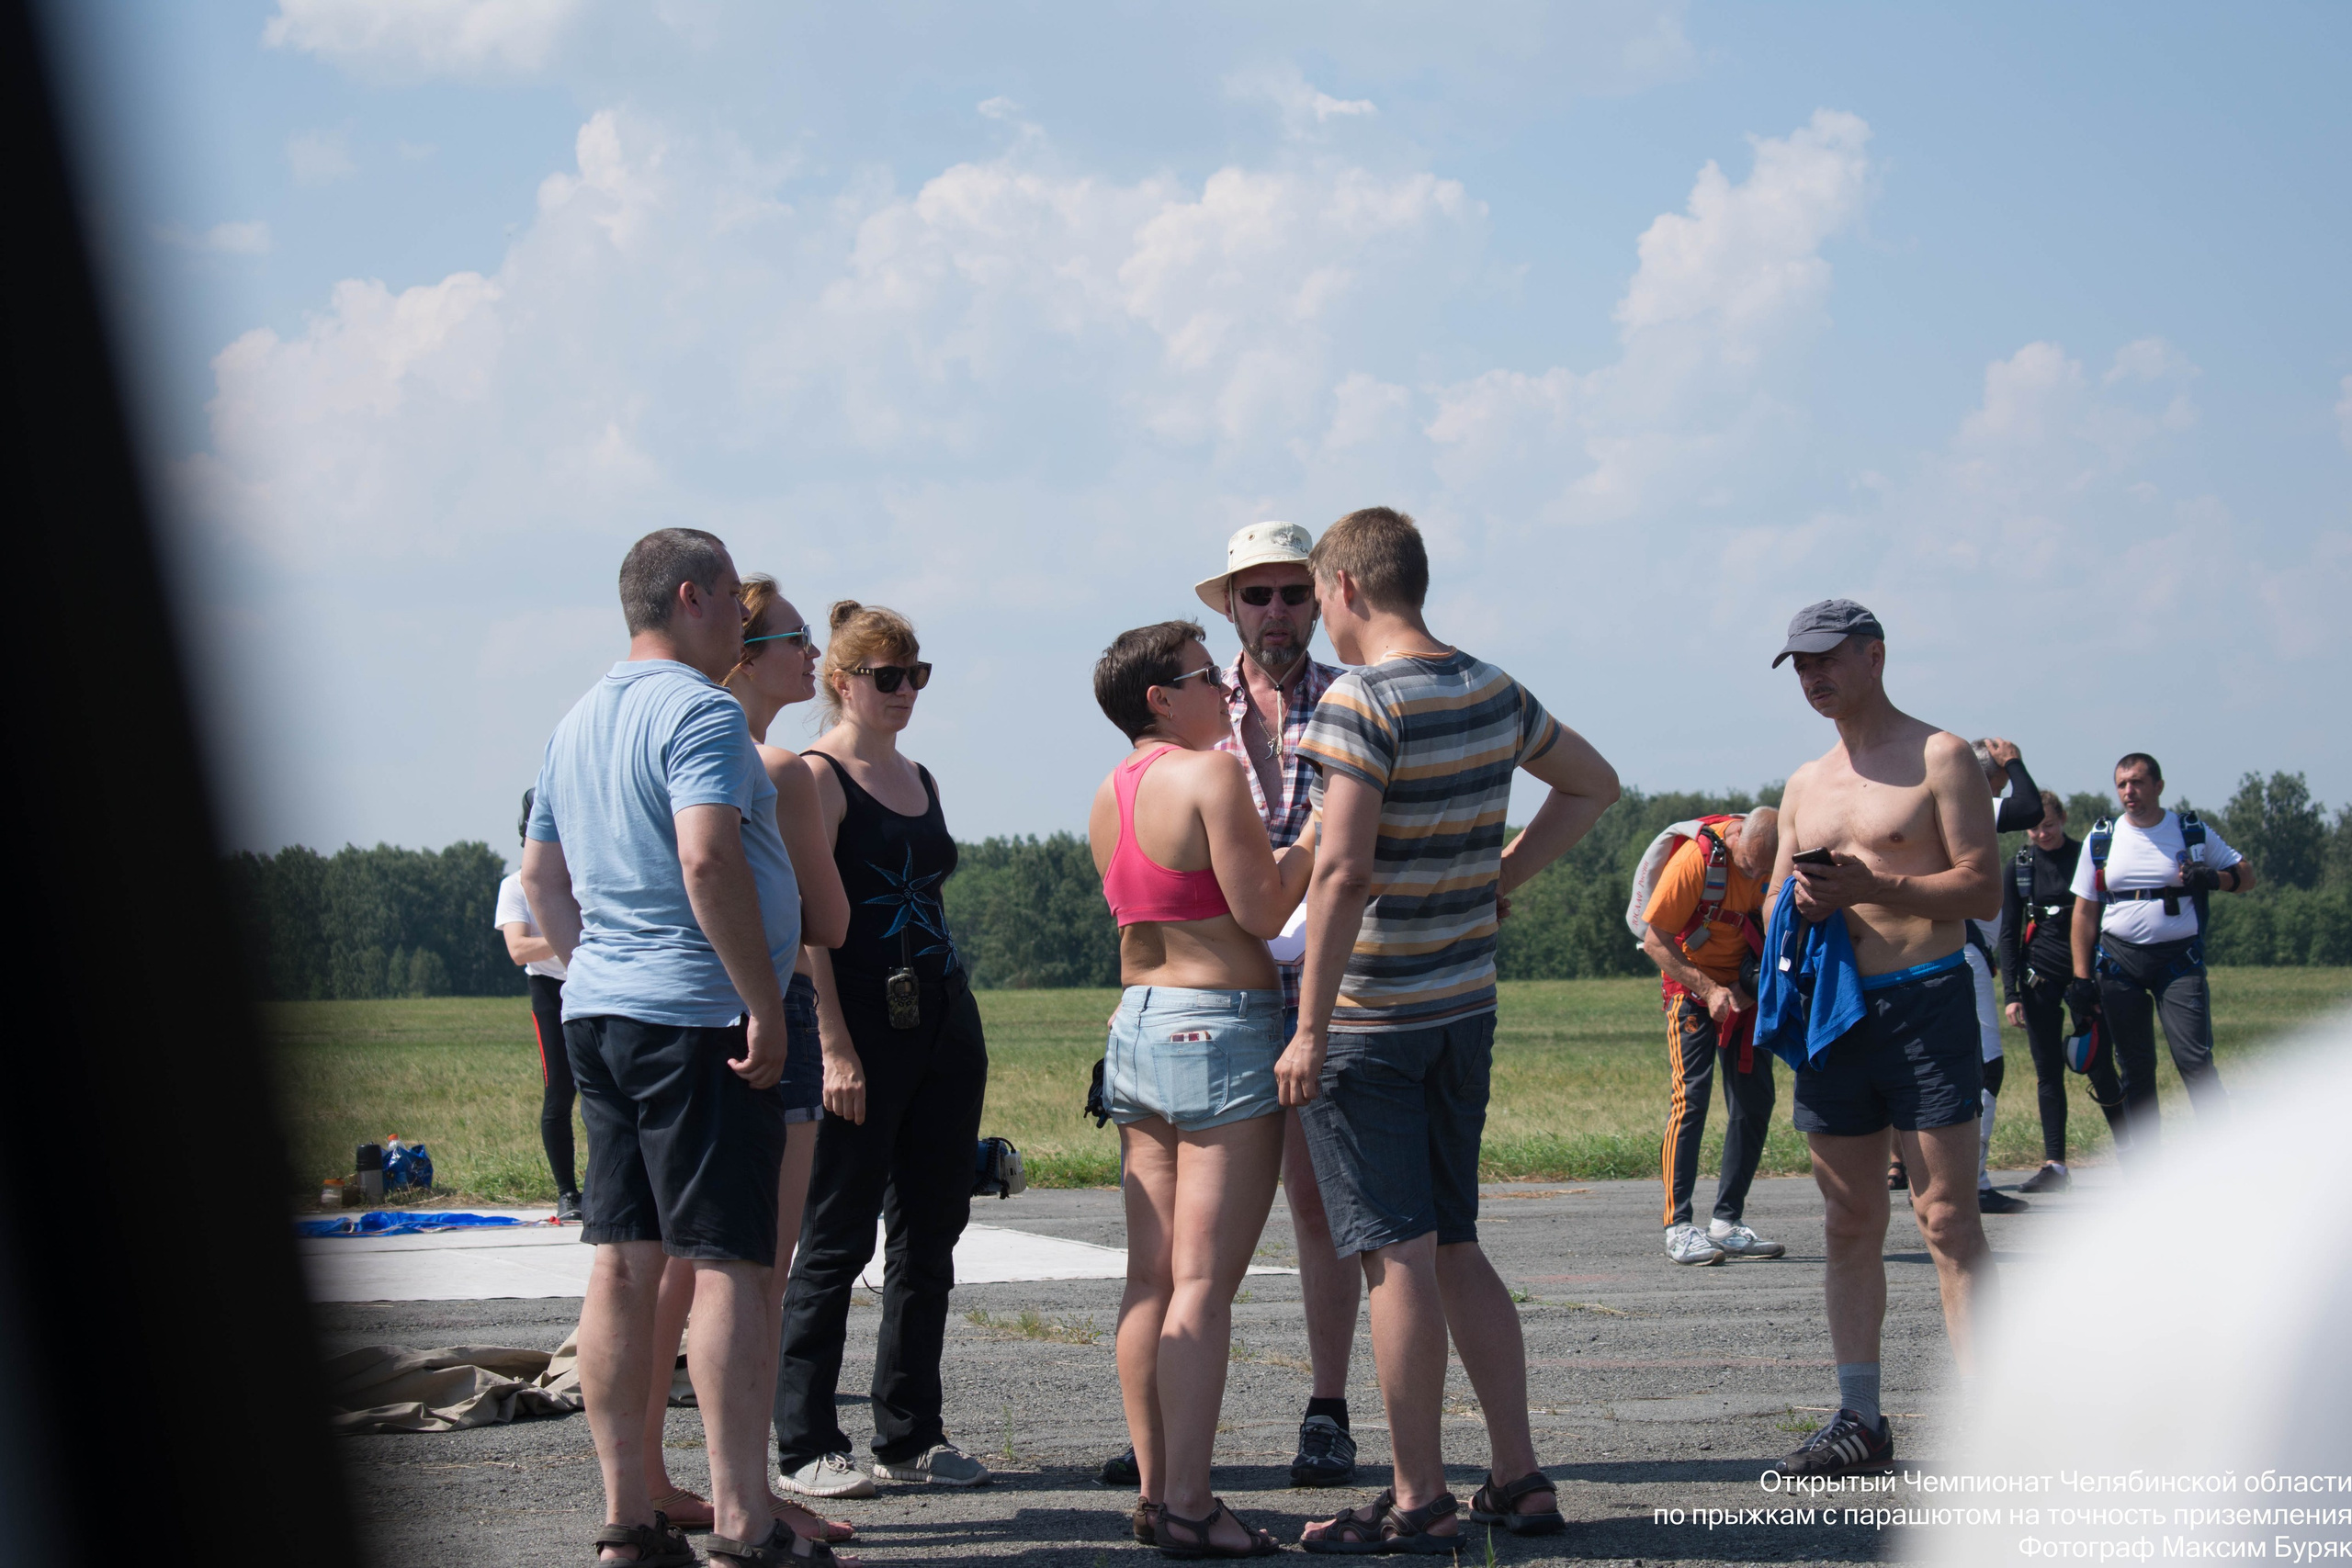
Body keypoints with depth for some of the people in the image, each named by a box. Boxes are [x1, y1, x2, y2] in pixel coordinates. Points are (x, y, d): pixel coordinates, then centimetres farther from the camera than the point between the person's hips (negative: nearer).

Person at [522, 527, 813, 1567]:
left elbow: (541, 876, 24)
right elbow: (709, 861, -24)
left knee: (624, 1262, 7)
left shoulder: (578, 724, 18)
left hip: (598, 1013, 9)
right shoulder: (699, 711, -12)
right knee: (731, 1264, -7)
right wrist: (766, 1005, -20)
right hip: (695, 1018, -9)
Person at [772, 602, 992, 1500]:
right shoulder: (818, 777, -7)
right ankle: (806, 1445, 1)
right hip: (863, 1022, -8)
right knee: (837, 1239, -4)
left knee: (931, 1233, 8)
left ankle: (911, 1435, 14)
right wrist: (834, 1048, -20)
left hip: (944, 1016, 8)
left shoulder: (918, 778, 17)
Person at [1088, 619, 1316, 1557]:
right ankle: (1187, 1505, -10)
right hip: (1221, 1028, -8)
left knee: (1151, 1277, 9)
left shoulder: (1109, 794, 12)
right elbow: (1263, 910, -14)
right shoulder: (1211, 775, -12)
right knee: (1205, 1281, -8)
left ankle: (1155, 1490, 12)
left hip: (1137, 1022, 8)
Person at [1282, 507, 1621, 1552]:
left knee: (1398, 1257, -4)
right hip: (1465, 1006, 7)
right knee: (1455, 1250, 14)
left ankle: (1418, 1502, -1)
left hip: (1368, 1021, -7)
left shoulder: (1361, 702, -16)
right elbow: (1593, 783, 24)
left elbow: (1342, 871, -23)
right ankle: (1518, 1482, 15)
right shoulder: (1495, 694, 8)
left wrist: (1309, 1029, -19)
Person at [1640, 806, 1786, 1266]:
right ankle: (1678, 1227, -14)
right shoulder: (1696, 859, -25)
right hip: (1692, 985, -5)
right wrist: (1709, 990, -24)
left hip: (1747, 988, 5)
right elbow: (1655, 940, -18)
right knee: (1691, 1095, -15)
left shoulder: (1780, 861, -11)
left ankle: (1727, 1222, 7)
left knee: (1754, 1101, 0)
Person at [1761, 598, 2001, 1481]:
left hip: (1925, 1002, -6)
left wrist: (1868, 887, -18)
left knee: (1947, 1219, -10)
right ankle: (1859, 1421, 11)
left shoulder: (1939, 759, -1)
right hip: (1832, 1010, 6)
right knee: (1850, 1224, 7)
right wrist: (1798, 904, -2)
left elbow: (1982, 890, -8)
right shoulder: (1805, 785, 19)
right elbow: (1776, 903, 22)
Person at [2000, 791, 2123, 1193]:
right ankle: (2054, 1165, 2)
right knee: (2048, 1071, 1)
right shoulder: (2020, 866, 5)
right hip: (2040, 974, 2)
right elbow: (2009, 933, 7)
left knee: (2099, 1066, -4)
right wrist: (2011, 992, -1)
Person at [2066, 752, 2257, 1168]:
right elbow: (2085, 911, 10)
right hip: (2119, 961, 2)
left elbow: (2246, 874, 9)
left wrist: (2215, 879, -14)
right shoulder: (2101, 840, 8)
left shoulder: (2193, 833, 4)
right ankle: (2142, 1167, 10)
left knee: (2195, 1062, -14)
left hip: (2179, 960, -2)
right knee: (2134, 1069, 5)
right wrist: (2081, 976, 3)